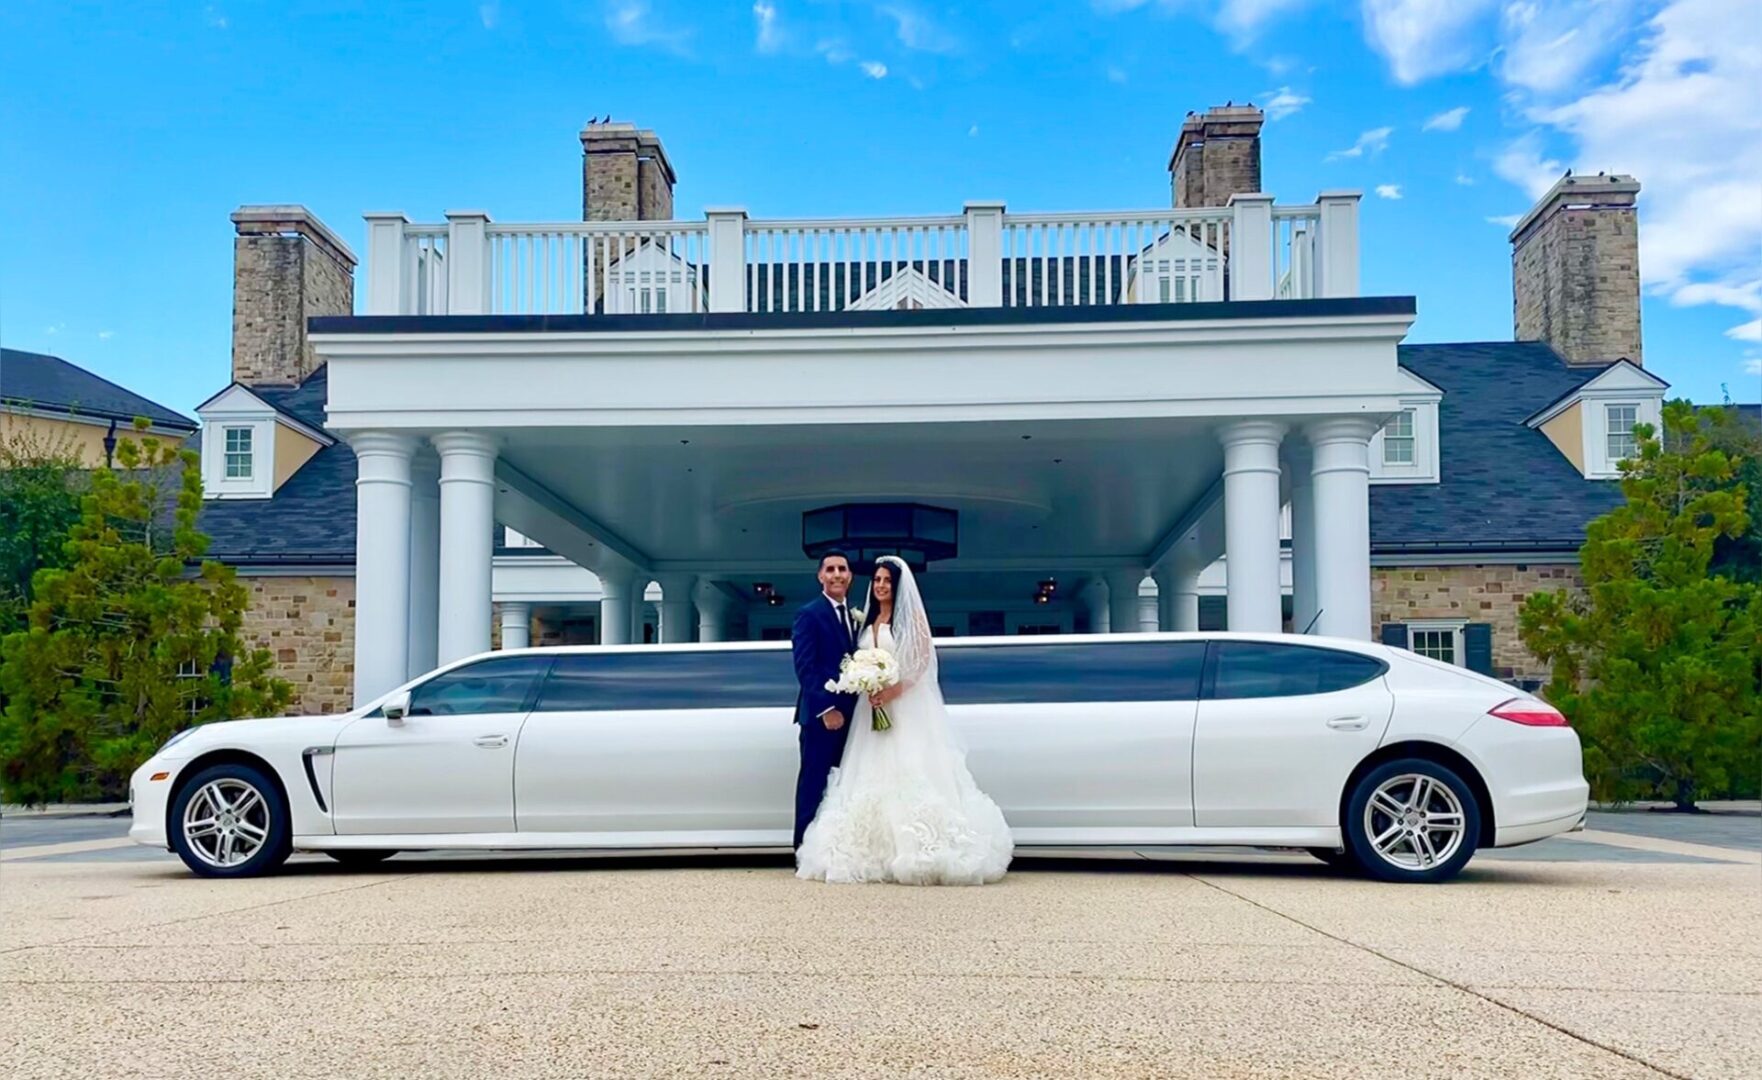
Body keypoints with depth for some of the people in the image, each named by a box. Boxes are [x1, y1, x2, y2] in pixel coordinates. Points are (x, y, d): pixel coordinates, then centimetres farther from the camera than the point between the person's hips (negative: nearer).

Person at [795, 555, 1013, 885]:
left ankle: (916, 854, -9)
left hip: (907, 707, -6)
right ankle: (876, 853, 3)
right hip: (873, 709, 6)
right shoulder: (869, 622, 16)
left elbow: (925, 659, -10)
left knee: (910, 775, -10)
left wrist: (895, 690, -20)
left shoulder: (911, 617, -2)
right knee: (875, 776, 2)